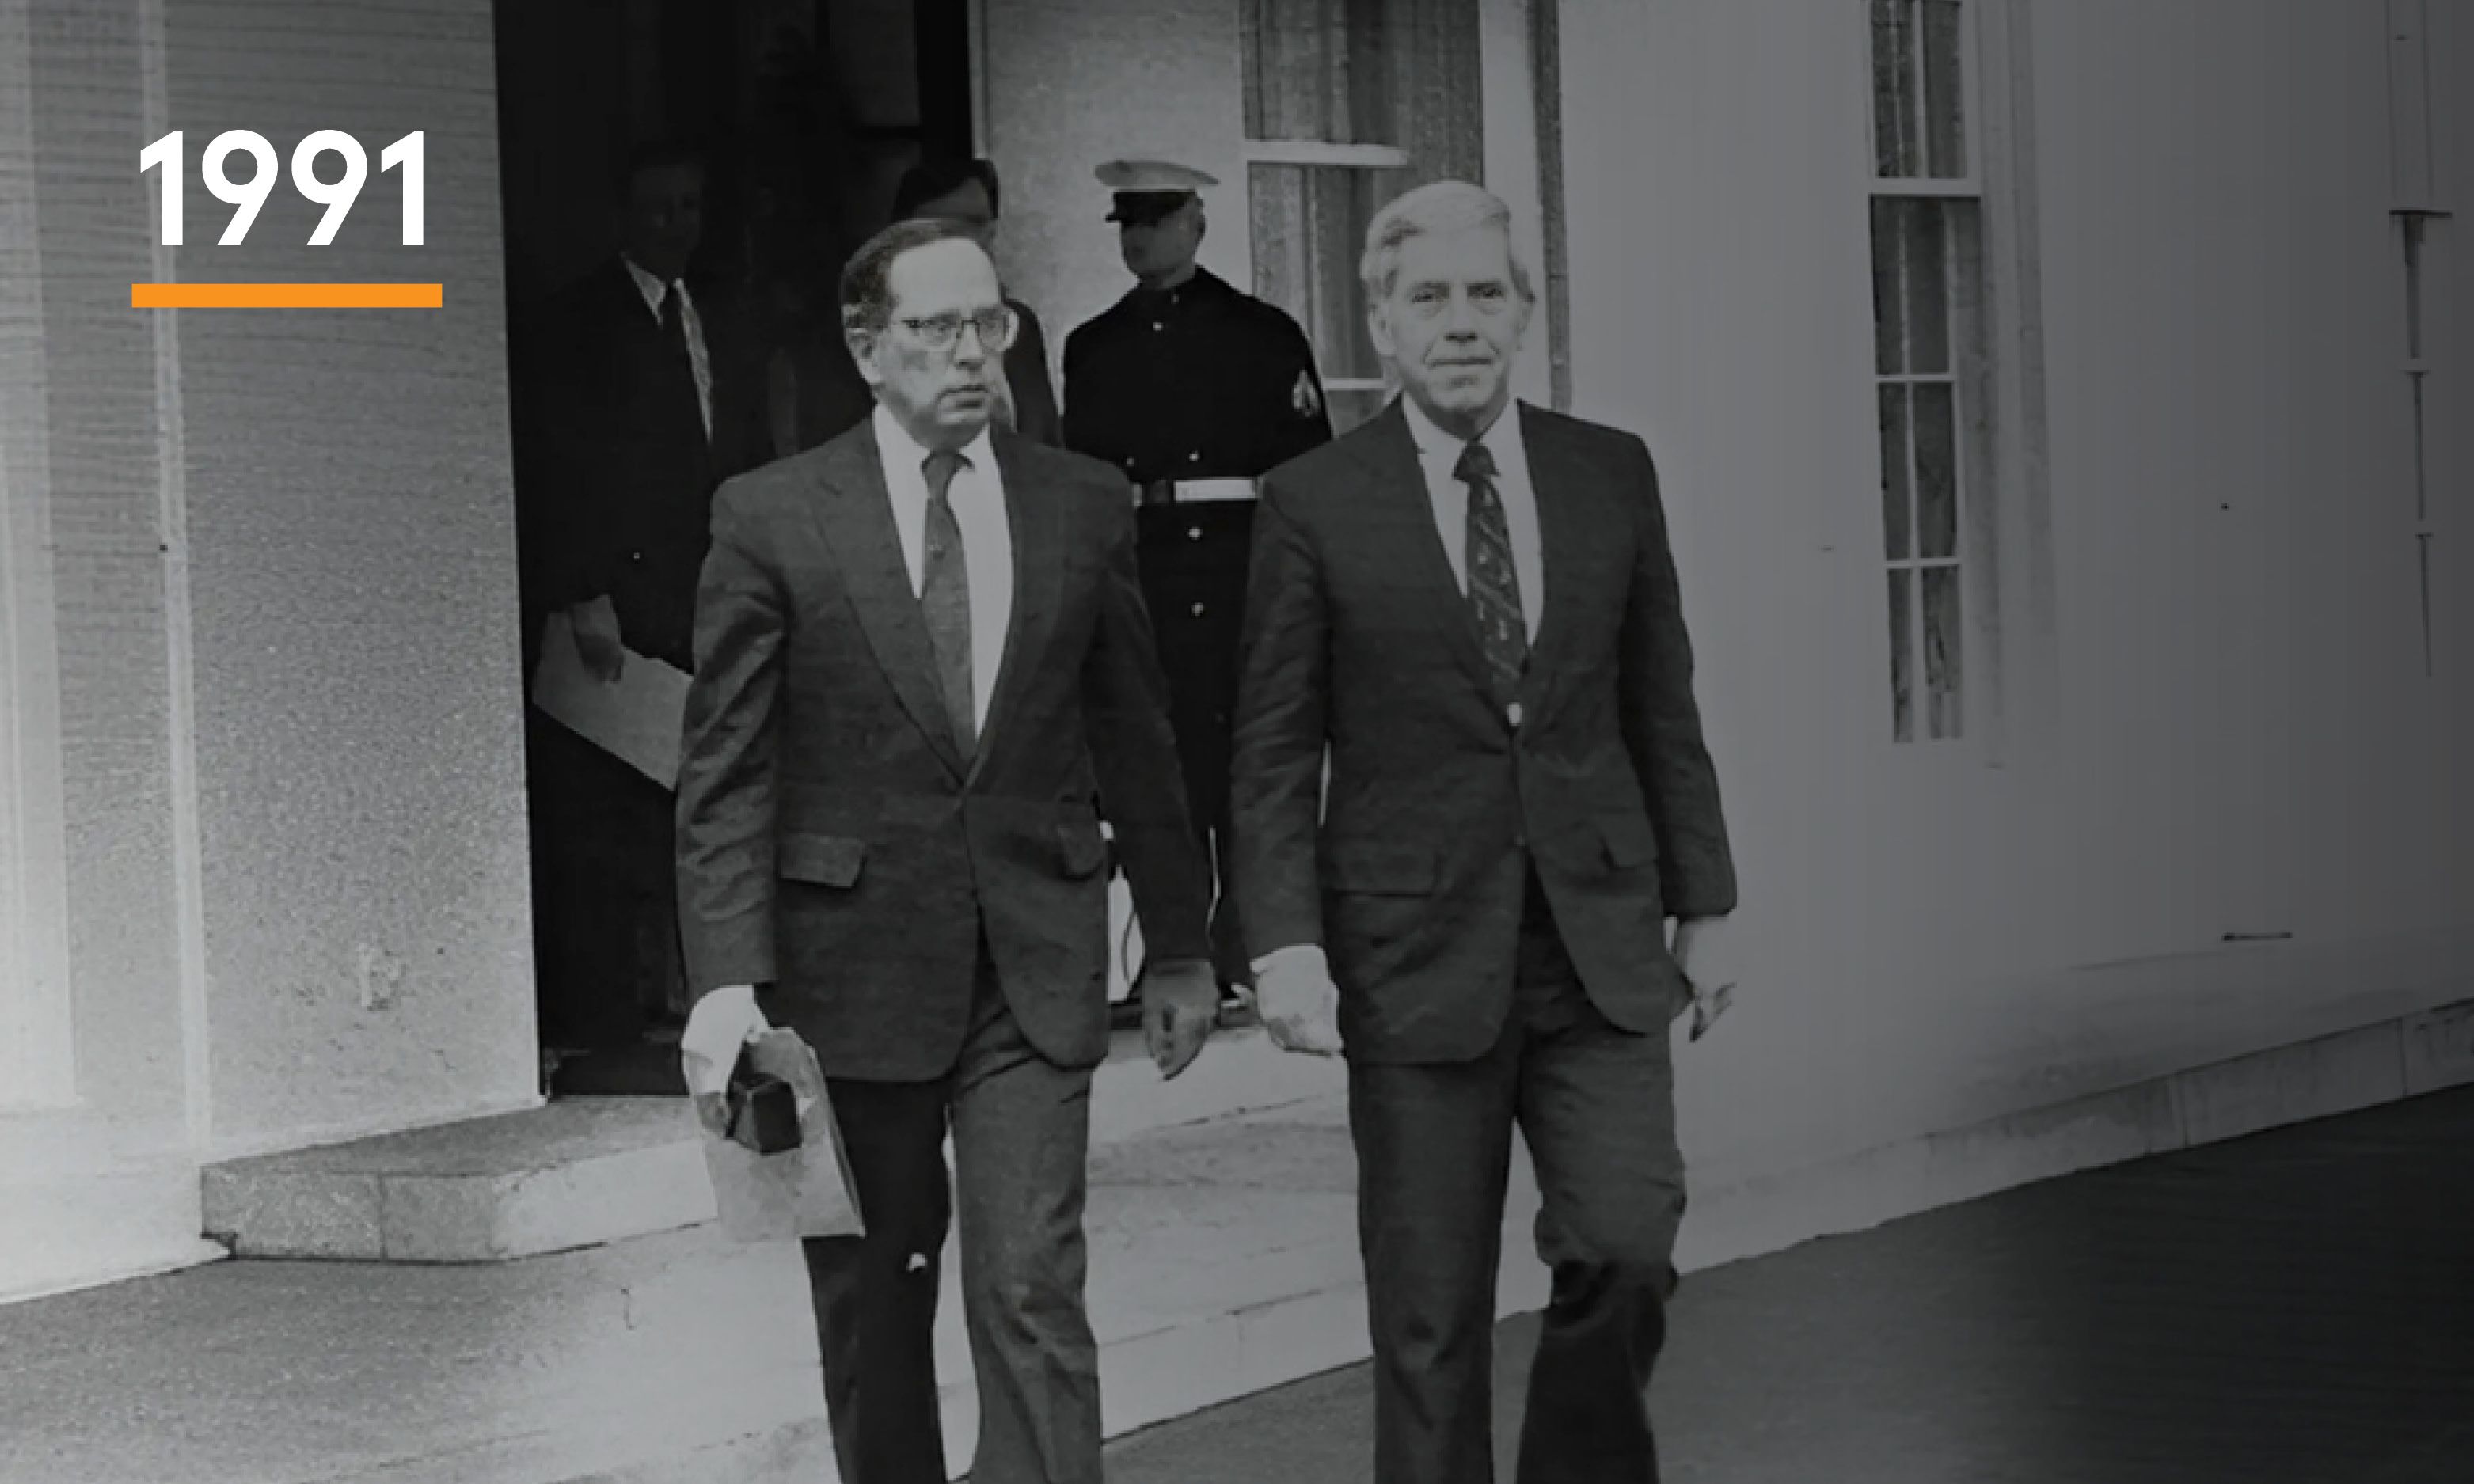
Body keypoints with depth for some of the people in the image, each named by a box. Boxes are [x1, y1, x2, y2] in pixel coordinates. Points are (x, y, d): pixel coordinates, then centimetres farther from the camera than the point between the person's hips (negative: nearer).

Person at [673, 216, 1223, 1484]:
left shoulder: (1083, 508, 5)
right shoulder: (770, 517, -3)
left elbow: (1134, 743, 12)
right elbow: (724, 774, -6)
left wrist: (1179, 945, 15)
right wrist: (726, 979, -15)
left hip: (1034, 965, 1)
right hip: (852, 967, -1)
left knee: (1033, 1298, -7)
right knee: (870, 1310, 11)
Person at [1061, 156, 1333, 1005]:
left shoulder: (1264, 336, 6)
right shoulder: (1092, 347, 14)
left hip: (1239, 580, -2)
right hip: (1130, 578, 3)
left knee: (1243, 767, -4)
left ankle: (1249, 957, 4)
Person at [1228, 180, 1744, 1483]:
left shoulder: (1613, 474, 7)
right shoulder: (1313, 504, -2)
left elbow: (1662, 704, 12)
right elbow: (1275, 754, -1)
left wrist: (1703, 901, 11)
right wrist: (1285, 945, -10)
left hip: (1597, 945, 2)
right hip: (1417, 952, -2)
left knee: (1627, 1250, -9)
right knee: (1430, 1315, 2)